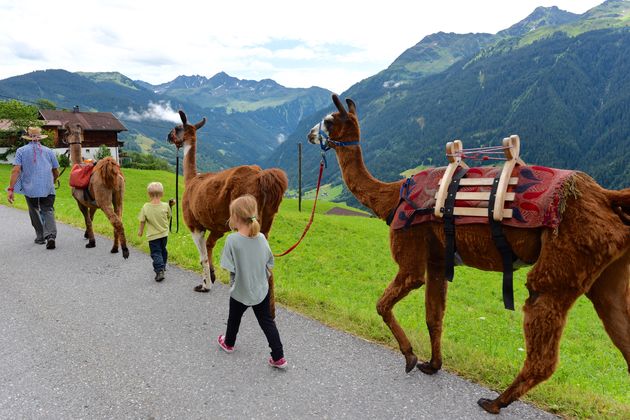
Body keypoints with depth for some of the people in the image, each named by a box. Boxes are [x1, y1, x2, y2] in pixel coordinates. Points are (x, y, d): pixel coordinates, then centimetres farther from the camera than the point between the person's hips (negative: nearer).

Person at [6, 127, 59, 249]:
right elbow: (56, 173, 14)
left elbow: (16, 170, -8)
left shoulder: (21, 151, 3)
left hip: (30, 188, 0)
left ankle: (40, 236, 24)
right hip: (48, 189, 1)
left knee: (35, 213, 17)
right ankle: (51, 235, -20)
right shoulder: (49, 151, 9)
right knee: (48, 211, 2)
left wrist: (10, 189, -9)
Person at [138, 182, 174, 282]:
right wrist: (170, 206, 11)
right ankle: (162, 266, 41)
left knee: (156, 253, 1)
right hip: (164, 234, 3)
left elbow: (142, 221, -4)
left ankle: (159, 270, -17)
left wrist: (140, 231, 12)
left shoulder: (145, 207, -14)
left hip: (152, 236, -3)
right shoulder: (166, 206, -12)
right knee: (163, 250, 23)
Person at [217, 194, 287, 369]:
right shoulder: (261, 238, -9)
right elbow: (269, 264, 0)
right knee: (267, 322, 13)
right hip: (261, 290, 3)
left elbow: (229, 267, -20)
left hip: (240, 291, -3)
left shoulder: (232, 239, -24)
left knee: (234, 318, 24)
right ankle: (278, 358, 12)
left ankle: (228, 343, 49)